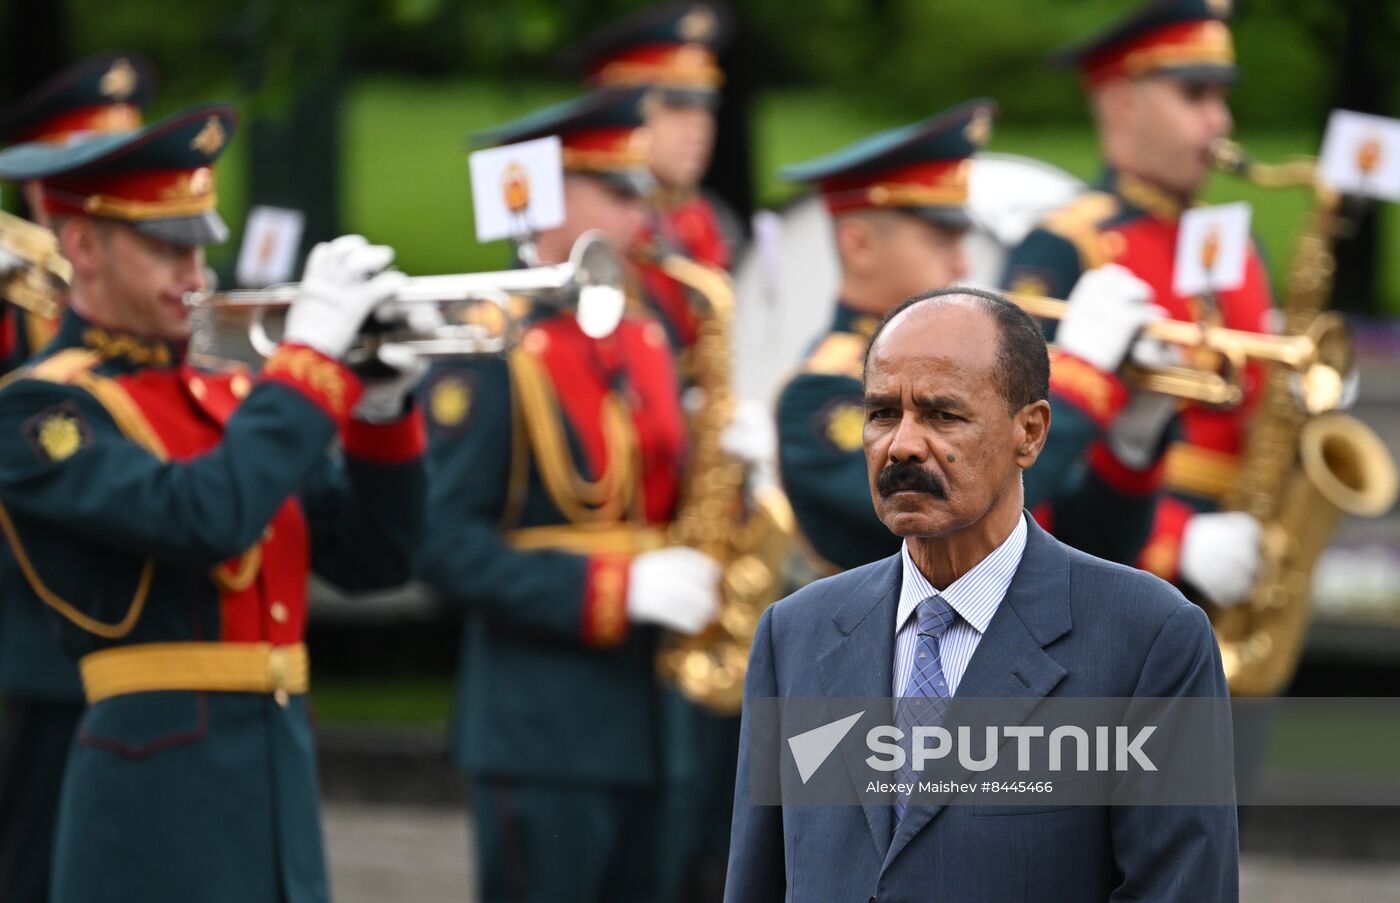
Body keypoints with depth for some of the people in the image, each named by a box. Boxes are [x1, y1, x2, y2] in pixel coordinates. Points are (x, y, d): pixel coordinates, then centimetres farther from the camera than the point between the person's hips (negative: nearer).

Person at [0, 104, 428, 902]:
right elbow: (204, 518, -24)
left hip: (281, 790, 8)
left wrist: (382, 410, -1)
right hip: (160, 792, -7)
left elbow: (372, 559, 14)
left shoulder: (225, 397, 17)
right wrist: (310, 360, -16)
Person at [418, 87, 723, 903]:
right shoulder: (489, 350, -9)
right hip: (542, 733, -7)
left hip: (649, 720, 7)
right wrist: (616, 591, -21)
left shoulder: (646, 339, 15)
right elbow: (448, 545, -15)